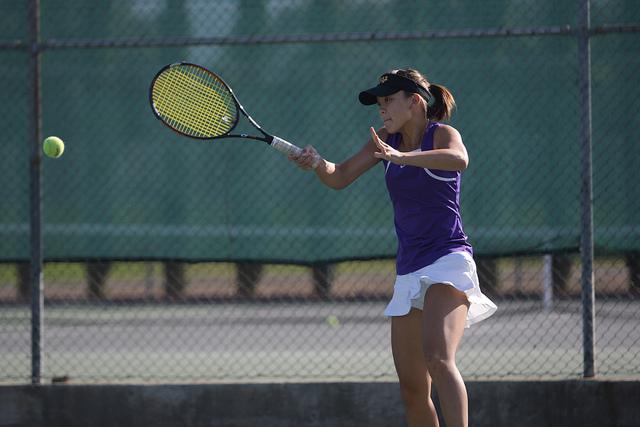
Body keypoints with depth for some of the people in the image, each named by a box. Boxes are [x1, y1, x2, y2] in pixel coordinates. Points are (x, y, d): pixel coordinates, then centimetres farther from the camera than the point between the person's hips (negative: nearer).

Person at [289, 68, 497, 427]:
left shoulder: (441, 134, -6)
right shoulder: (387, 139, 13)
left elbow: (459, 159, -29)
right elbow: (341, 177, 13)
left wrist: (402, 157, -42)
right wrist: (318, 163, -10)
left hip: (447, 260, -7)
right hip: (409, 272, 7)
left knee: (437, 358, -30)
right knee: (412, 388, 5)